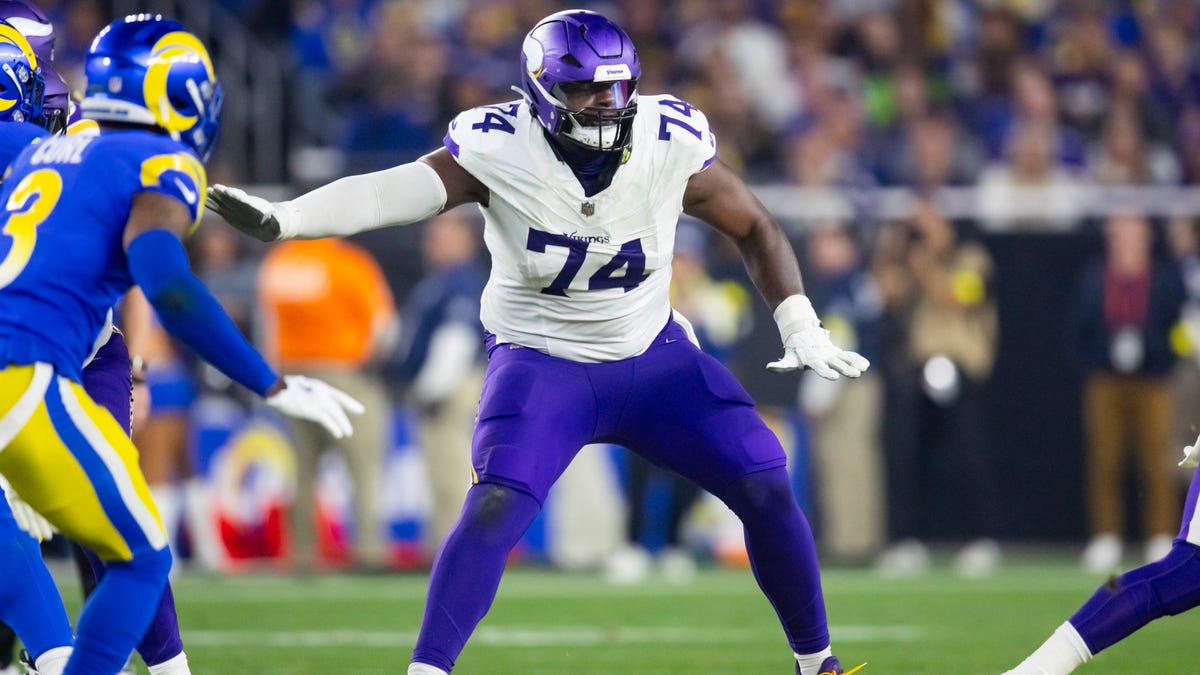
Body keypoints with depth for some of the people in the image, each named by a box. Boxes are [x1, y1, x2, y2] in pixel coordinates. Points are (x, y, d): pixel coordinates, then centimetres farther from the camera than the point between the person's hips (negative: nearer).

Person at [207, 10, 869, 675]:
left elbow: (756, 228, 1)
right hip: (542, 363, -3)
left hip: (652, 355, 3)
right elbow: (395, 191, -36)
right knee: (494, 509, -25)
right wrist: (280, 219, -52)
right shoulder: (499, 151, -21)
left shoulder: (671, 145, -14)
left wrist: (802, 330, -6)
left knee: (767, 489, -5)